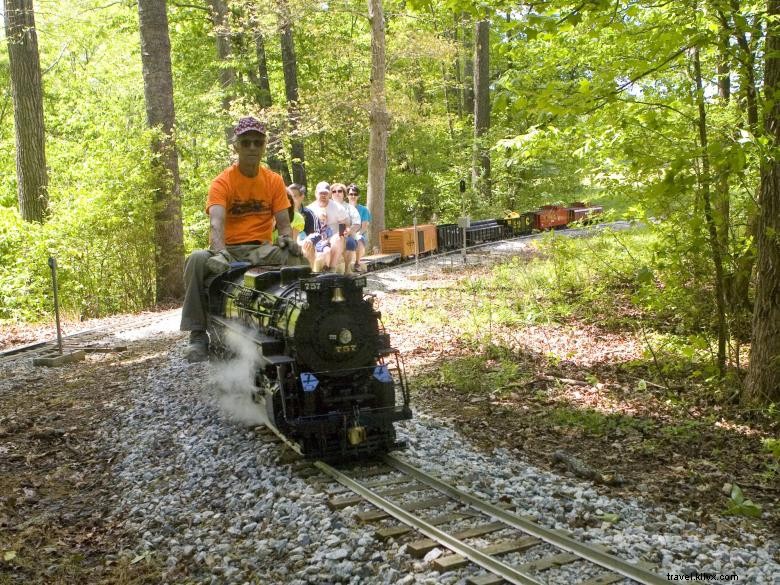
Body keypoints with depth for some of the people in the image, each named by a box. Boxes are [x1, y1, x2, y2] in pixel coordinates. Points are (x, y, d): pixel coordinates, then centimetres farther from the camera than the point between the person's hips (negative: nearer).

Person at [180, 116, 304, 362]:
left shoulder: (274, 181, 8)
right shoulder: (222, 182, -3)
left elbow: (284, 222, 4)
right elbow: (216, 222, -20)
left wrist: (286, 238, -22)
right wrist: (220, 252, -41)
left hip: (262, 251, 1)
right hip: (229, 250, -1)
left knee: (295, 257, -31)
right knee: (197, 260, -33)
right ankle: (198, 334, -28)